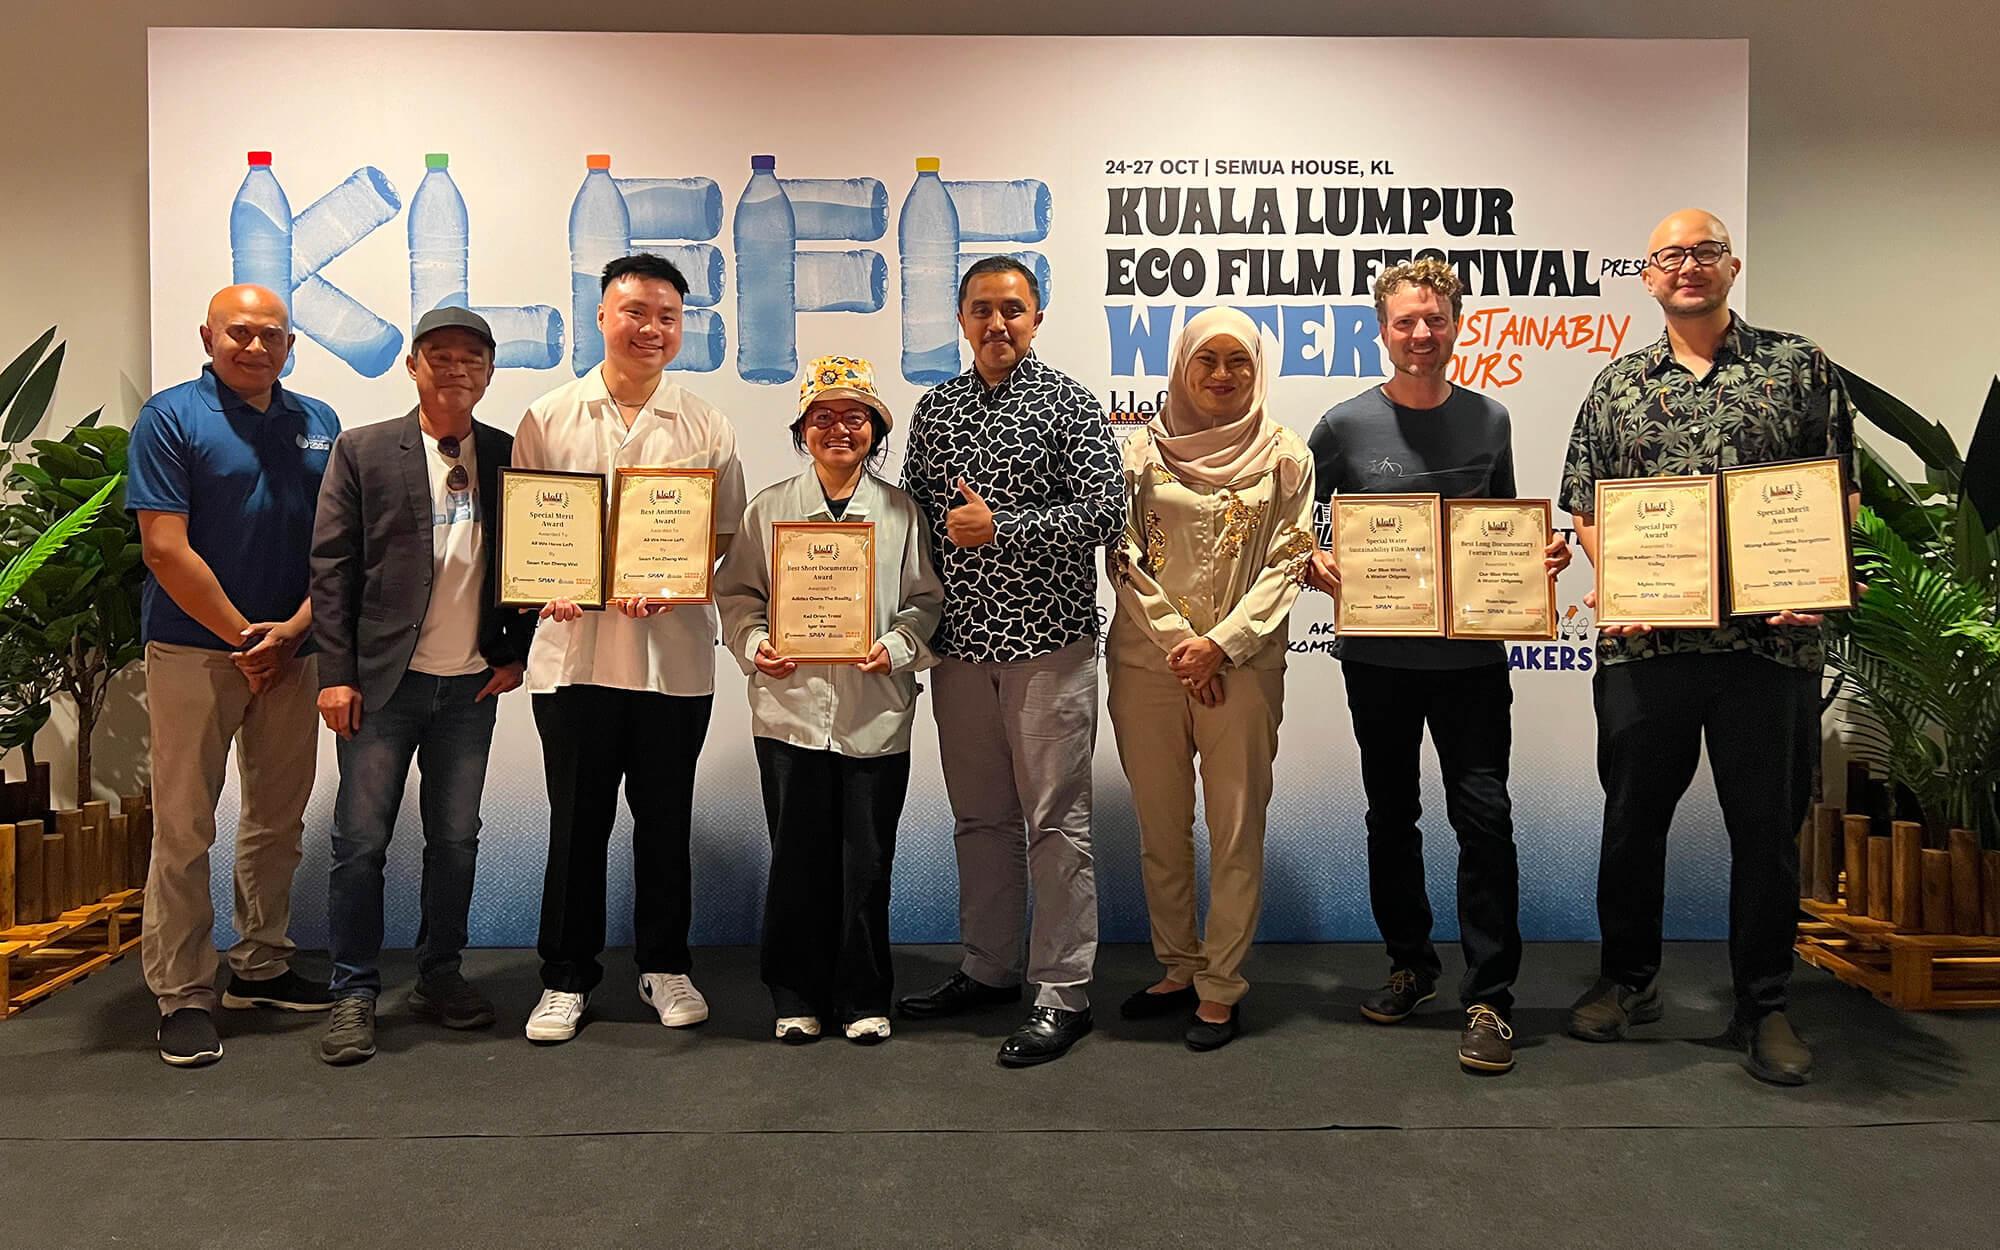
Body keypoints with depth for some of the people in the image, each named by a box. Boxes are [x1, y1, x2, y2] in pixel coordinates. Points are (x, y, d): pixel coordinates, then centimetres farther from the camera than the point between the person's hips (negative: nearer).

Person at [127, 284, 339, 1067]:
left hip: (290, 650, 5)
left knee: (279, 819, 12)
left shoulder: (318, 424, 9)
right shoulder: (170, 418, -5)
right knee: (183, 827, -1)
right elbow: (167, 550, -11)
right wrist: (244, 638, -11)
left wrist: (291, 632, -6)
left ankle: (261, 968, 26)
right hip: (193, 647, -5)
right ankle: (184, 997, 8)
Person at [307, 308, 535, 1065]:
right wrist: (336, 675, -8)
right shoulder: (363, 451, 0)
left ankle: (439, 978, 25)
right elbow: (331, 568, -3)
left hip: (472, 685, 2)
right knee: (361, 842, 1)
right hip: (383, 681, -2)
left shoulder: (509, 456, 6)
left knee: (455, 841, 10)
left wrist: (515, 653, 2)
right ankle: (354, 994, 14)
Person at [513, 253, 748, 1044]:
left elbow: (727, 538, 6)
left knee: (665, 819, 11)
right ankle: (567, 976, 22)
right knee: (577, 821, 8)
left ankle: (665, 965, 27)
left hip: (675, 652, 0)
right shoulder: (549, 419, 5)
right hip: (576, 646, 0)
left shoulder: (706, 428, 5)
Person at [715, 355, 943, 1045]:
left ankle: (864, 999, 22)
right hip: (791, 708, 1)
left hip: (877, 711, 0)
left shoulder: (901, 510, 5)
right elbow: (736, 592, 9)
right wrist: (754, 645, -8)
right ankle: (798, 996, 24)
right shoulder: (769, 508, 7)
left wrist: (898, 646, -11)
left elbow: (927, 599, 6)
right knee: (797, 860, 7)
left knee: (868, 864, 5)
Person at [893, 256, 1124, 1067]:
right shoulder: (935, 410, 12)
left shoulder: (1068, 404, -2)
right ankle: (989, 968, 28)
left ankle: (1064, 994, 9)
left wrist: (999, 527, -14)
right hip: (961, 644, 5)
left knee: (1056, 820, 0)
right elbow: (913, 513, 15)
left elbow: (1103, 513, -10)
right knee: (979, 816, 14)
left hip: (1048, 642, -5)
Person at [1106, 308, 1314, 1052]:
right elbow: (1125, 557, 3)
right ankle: (1177, 968, 26)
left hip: (1242, 664, -2)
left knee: (1236, 829, 0)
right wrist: (1177, 642, -7)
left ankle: (1220, 985, 13)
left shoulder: (1285, 455, 5)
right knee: (1160, 826, 10)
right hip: (1147, 659, 2)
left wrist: (1220, 644, -11)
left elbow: (1289, 563, -1)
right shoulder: (1143, 451, 7)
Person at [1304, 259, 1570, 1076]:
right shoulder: (1345, 426, -1)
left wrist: (1542, 552, -3)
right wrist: (1313, 567, -14)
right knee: (1391, 815, 12)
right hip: (1376, 655, 0)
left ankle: (1490, 999, 4)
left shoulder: (1489, 420, 6)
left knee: (1483, 815, -6)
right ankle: (1411, 965, 31)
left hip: (1471, 654, 0)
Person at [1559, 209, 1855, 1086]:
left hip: (1769, 640, -1)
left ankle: (1763, 1006, 21)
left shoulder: (1798, 367, 7)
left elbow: (1840, 496, 6)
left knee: (1767, 825, 6)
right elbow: (1585, 509, 10)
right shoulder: (1618, 385, 11)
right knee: (1634, 816, 10)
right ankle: (1628, 978, 28)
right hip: (1643, 641, 1)